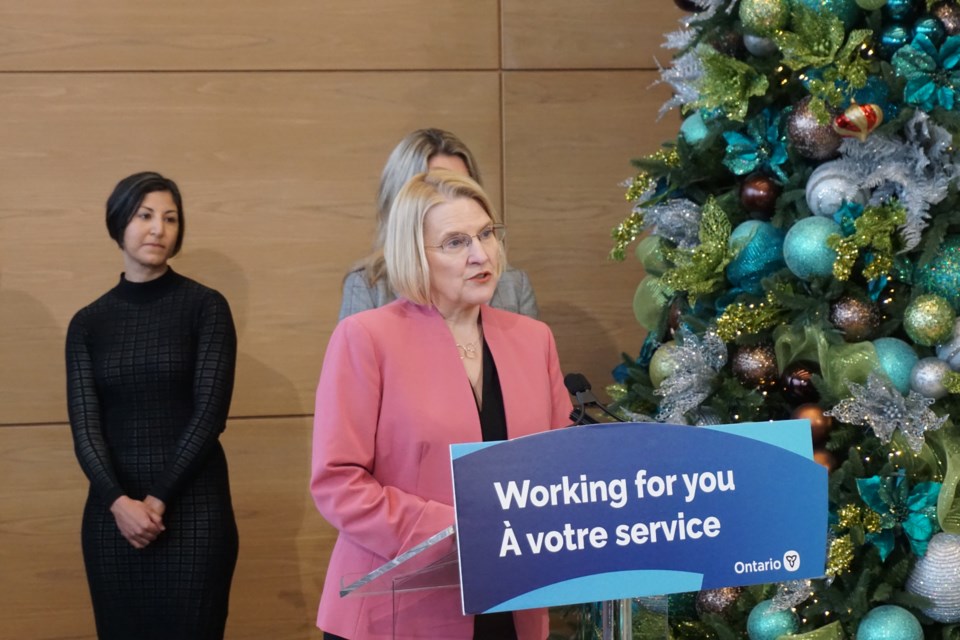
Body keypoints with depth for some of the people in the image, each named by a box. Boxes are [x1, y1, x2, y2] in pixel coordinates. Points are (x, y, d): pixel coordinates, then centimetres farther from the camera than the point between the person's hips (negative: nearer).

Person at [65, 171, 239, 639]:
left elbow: (210, 412, -6)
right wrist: (119, 501, -16)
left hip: (192, 508, -3)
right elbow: (84, 425, 0)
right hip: (113, 510, 3)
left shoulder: (206, 307, 0)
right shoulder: (88, 323, 8)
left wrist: (159, 499, -11)